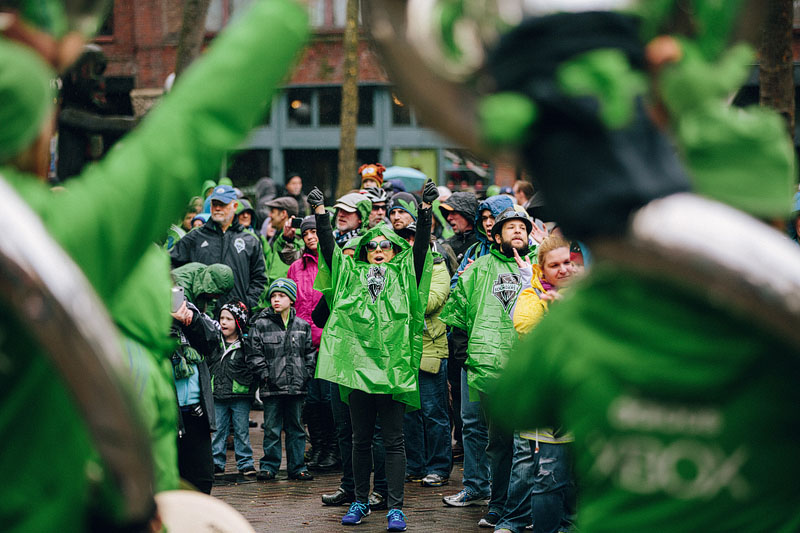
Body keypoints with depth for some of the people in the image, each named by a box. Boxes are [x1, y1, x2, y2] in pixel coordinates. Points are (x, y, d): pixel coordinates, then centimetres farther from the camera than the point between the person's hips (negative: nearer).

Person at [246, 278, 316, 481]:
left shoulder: (302, 326, 10)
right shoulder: (260, 325, 0)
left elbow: (310, 353, 15)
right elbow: (254, 353, -2)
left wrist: (306, 374, 3)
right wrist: (265, 375, -10)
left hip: (296, 386, 3)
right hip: (272, 387, -3)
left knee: (295, 427, 9)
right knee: (271, 429, 1)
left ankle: (297, 467, 16)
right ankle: (269, 466, 10)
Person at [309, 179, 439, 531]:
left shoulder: (405, 274, 10)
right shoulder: (351, 274, 14)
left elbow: (421, 246, -1)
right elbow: (328, 247, 7)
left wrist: (425, 209, -12)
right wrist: (320, 212, -1)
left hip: (393, 366, -2)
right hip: (357, 363, 2)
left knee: (393, 440, 0)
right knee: (361, 439, 11)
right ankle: (360, 501, 21)